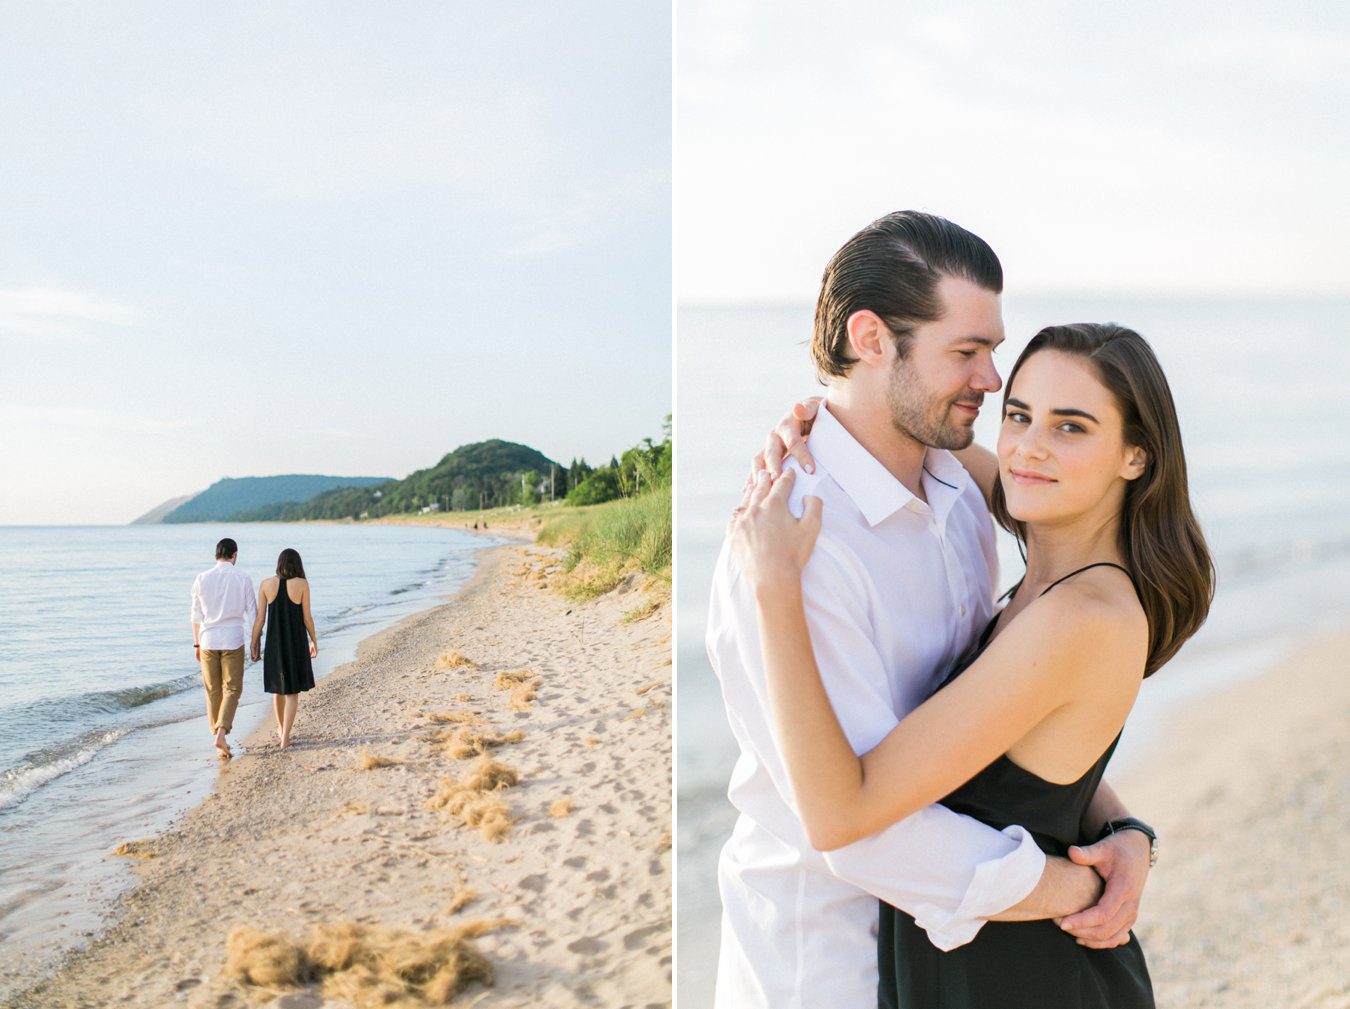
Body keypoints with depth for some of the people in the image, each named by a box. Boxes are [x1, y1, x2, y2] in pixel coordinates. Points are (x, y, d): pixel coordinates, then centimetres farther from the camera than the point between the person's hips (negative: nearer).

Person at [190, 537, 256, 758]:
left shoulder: (202, 579, 0)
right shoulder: (243, 579, -4)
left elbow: (196, 615, 3)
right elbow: (251, 613, -1)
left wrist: (197, 643, 12)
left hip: (208, 640, 2)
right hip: (233, 640, -2)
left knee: (213, 690, 12)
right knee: (232, 689, 3)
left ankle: (218, 737, 18)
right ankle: (221, 733, -15)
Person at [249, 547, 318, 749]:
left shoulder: (266, 585, -1)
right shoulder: (302, 583, -8)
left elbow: (260, 617, -2)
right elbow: (307, 617, -6)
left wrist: (254, 642, 5)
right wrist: (314, 641, 6)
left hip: (274, 642, 3)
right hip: (296, 643, -3)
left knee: (278, 686, 21)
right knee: (293, 691, 3)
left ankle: (282, 729, 38)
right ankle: (285, 737, -8)